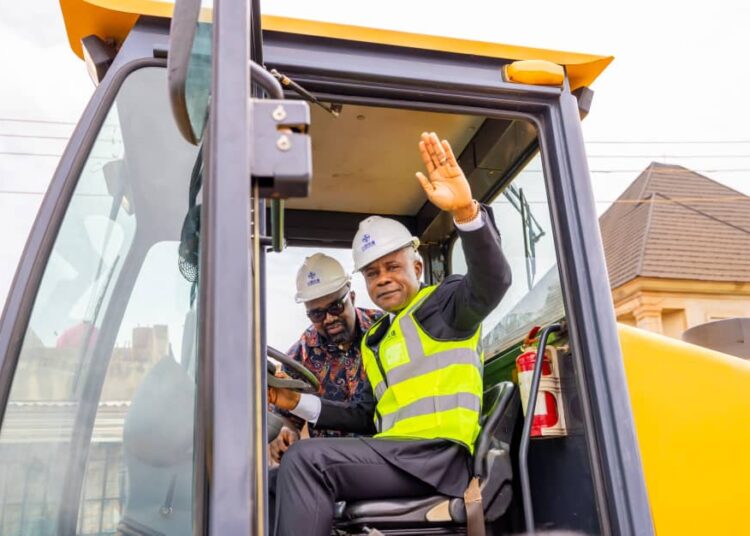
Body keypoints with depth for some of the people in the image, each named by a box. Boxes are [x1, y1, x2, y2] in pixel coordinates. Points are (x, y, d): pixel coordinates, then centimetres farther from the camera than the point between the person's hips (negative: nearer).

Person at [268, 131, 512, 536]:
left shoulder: (440, 303, 1)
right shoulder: (374, 341, 24)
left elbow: (492, 283, -22)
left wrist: (466, 212, -38)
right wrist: (301, 404, 15)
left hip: (438, 454, -9)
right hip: (397, 454, 9)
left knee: (305, 459, -24)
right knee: (284, 475, 12)